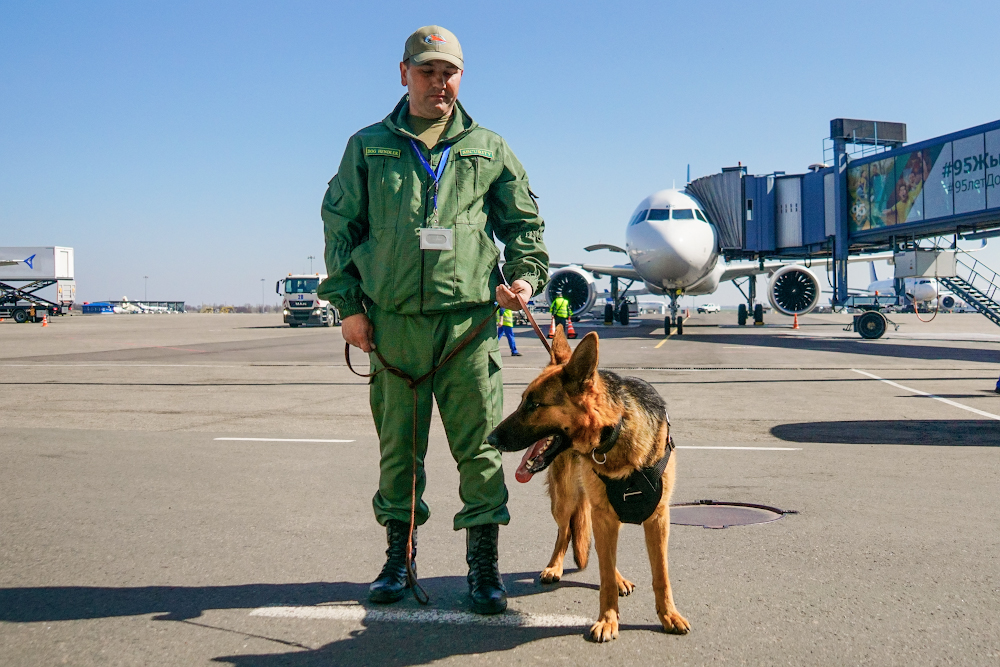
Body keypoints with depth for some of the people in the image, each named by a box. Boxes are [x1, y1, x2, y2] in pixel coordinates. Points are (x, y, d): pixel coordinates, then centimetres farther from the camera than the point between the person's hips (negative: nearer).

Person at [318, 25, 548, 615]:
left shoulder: (490, 151, 14)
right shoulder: (368, 147, 13)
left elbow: (525, 223, 18)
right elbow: (340, 225, 12)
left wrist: (526, 275, -2)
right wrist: (348, 303, 3)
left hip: (468, 321, 0)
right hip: (393, 322, 1)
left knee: (479, 444, -1)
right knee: (398, 444, 8)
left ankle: (484, 563, 10)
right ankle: (399, 554, 23)